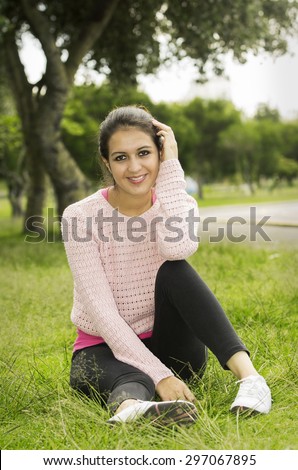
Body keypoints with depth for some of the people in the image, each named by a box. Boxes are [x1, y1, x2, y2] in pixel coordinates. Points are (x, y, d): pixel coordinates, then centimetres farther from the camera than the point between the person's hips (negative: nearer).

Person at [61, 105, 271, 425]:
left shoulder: (177, 204, -4)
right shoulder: (81, 217, -12)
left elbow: (178, 249, -31)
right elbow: (102, 312, -19)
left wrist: (170, 168, -21)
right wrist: (159, 375, -30)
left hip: (171, 349, 2)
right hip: (105, 351, -2)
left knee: (173, 271, -28)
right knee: (133, 382, -39)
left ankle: (246, 372, -41)